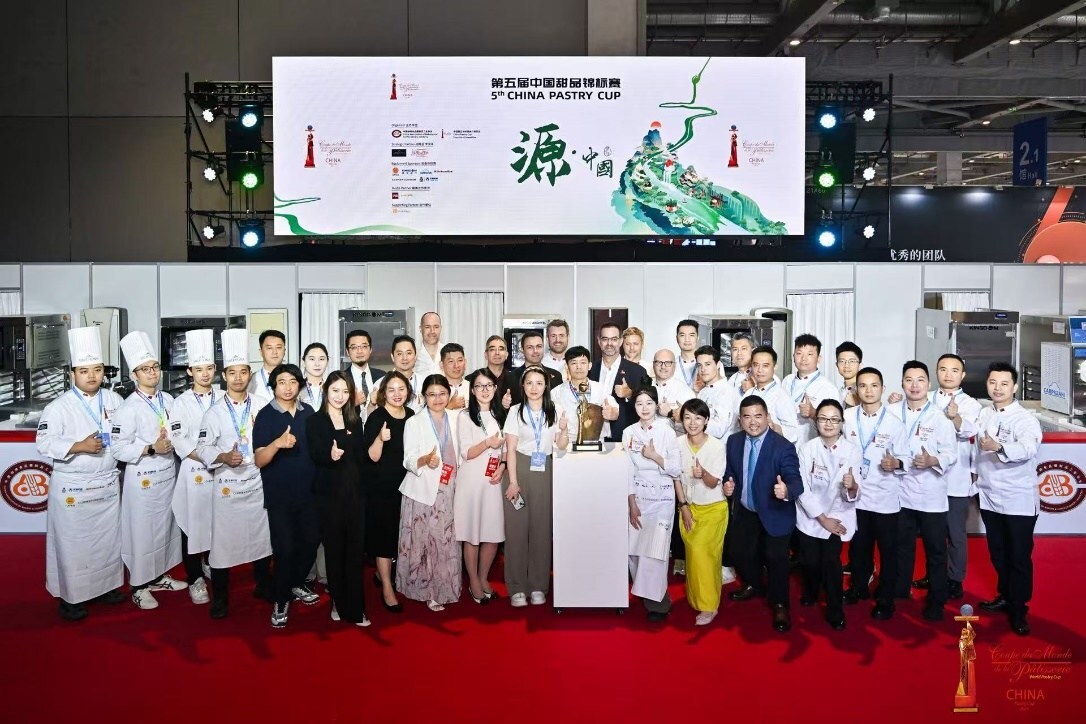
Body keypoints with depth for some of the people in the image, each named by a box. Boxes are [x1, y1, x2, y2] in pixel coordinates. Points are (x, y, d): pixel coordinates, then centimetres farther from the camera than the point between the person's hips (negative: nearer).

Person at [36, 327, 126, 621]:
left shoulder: (114, 400, 3)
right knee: (72, 542, 4)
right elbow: (44, 443, -13)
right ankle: (69, 595, 18)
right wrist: (78, 446, -22)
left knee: (108, 537, 14)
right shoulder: (59, 407, -10)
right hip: (72, 487, -4)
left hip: (107, 484, 4)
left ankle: (105, 585, 32)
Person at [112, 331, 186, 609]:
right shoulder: (128, 408, -14)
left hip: (168, 473, 6)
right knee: (141, 530, 3)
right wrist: (151, 449, -23)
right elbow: (119, 448, -17)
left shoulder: (168, 401, 6)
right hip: (142, 477, -6)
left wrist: (174, 442, -1)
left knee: (166, 526, 15)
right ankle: (139, 586, 17)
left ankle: (159, 576, 31)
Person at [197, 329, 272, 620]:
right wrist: (224, 457, -19)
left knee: (261, 535, 11)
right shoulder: (214, 412, -1)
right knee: (223, 539, 1)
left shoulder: (262, 407, 2)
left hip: (258, 481, 2)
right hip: (227, 483, -1)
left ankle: (263, 585, 30)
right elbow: (204, 448, -3)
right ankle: (220, 598, 15)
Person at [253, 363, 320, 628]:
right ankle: (280, 601, 16)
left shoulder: (308, 412, 4)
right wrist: (278, 442, -33)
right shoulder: (265, 415, -8)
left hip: (308, 491, 4)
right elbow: (259, 460, -16)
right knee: (285, 549, -3)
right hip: (279, 494, -4)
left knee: (311, 541, 11)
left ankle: (296, 584, 36)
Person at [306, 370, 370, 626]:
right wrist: (329, 454, -33)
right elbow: (315, 454, -13)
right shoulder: (315, 421, 1)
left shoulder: (355, 420, 11)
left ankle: (356, 608, 7)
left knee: (355, 549, 1)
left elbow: (363, 456, 4)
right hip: (329, 492, -2)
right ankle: (338, 603, 20)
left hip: (355, 491, 2)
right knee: (334, 549, 6)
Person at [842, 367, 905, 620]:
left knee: (887, 550, 7)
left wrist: (895, 463, -19)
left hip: (884, 496, -2)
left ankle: (885, 599, 22)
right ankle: (859, 587, 37)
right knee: (858, 547, 17)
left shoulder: (894, 422, -7)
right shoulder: (848, 417, -2)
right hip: (855, 493, 2)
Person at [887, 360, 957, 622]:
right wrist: (891, 462, -16)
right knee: (902, 546, 17)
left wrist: (933, 460, -28)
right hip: (901, 492, 3)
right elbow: (885, 447, 3)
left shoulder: (940, 417, -6)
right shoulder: (893, 413, 3)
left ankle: (936, 600, 19)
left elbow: (951, 453, -9)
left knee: (935, 549, 5)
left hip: (931, 495, -3)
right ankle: (899, 593, 31)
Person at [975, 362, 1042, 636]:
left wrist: (999, 447, -51)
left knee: (1019, 556, 3)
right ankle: (1005, 596, 34)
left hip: (1019, 500, -5)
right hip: (989, 497, 5)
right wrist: (977, 480, 11)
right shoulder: (982, 415, 5)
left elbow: (1027, 449, -33)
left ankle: (1018, 610, 15)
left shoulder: (1026, 419, -14)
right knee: (997, 553, 17)